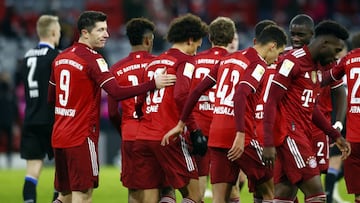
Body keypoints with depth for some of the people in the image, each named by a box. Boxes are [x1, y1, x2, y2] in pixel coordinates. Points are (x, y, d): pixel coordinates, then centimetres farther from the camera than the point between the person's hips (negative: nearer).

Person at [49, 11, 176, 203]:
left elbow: (51, 97, 20)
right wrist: (153, 84, -21)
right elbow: (116, 92, -23)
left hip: (58, 135, 8)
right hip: (81, 137, -8)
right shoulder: (92, 59, -12)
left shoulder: (61, 57, 11)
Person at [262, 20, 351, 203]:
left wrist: (335, 135, 26)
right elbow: (271, 102, -15)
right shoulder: (293, 61, -11)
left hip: (302, 135, 10)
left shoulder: (314, 67, 19)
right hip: (289, 134, -10)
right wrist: (268, 144, -20)